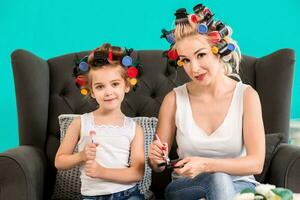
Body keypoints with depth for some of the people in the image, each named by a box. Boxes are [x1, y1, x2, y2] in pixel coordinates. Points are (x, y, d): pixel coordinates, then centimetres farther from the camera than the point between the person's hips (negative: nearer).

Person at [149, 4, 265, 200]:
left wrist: (206, 164, -27)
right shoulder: (174, 99, -6)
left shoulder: (246, 95, -8)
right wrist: (157, 160, -22)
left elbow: (256, 163, -13)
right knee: (218, 179, -33)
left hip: (238, 184, 0)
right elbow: (158, 167, 3)